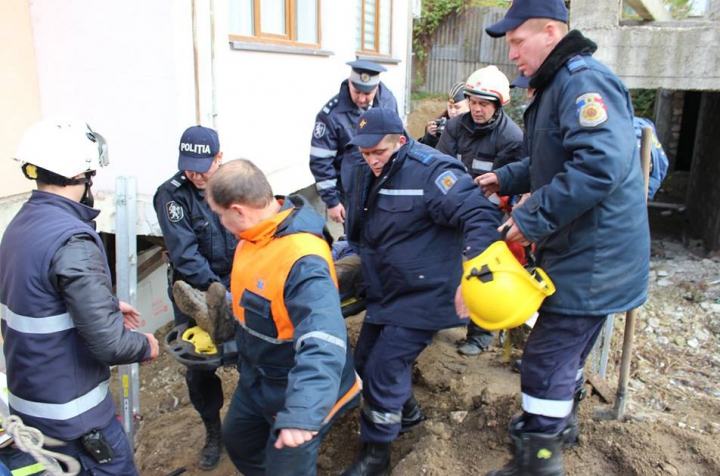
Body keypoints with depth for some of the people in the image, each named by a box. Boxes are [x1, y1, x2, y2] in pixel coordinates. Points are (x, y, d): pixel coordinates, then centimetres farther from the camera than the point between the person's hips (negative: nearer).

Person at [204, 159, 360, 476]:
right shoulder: (256, 233, -8)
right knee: (237, 438, 27)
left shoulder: (302, 261, -37)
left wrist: (302, 415, -55)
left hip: (295, 389, -9)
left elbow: (322, 344, -47)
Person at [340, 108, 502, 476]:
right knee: (365, 360, 17)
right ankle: (405, 410, 44)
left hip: (422, 296, -9)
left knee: (382, 370, -7)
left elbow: (481, 217, -28)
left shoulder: (430, 170, -21)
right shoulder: (365, 175, 5)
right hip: (385, 292, 9)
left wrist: (469, 276, -35)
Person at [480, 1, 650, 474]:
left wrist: (533, 218, -27)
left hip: (593, 255, -10)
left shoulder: (584, 80, -19)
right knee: (566, 346, 24)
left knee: (548, 356, -3)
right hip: (578, 249, 10)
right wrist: (506, 178, 12)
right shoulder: (558, 84, 15)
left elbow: (602, 163, -33)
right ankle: (559, 420, 44)